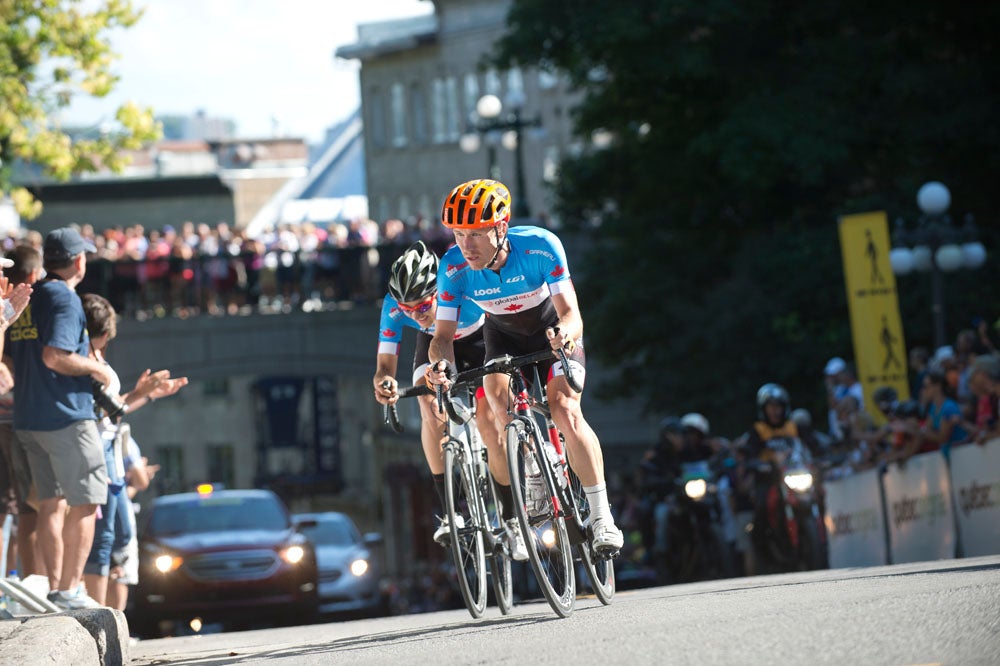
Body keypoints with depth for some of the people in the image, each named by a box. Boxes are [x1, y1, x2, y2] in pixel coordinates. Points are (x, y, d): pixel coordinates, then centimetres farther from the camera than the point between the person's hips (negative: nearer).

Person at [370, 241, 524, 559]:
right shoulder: (393, 308, -31)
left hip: (479, 339, -2)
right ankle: (448, 511, -15)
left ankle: (511, 520, -3)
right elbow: (385, 364, -26)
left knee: (488, 422, -16)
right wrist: (384, 382, -50)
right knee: (431, 409, -23)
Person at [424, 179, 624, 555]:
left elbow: (572, 314, -36)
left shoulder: (541, 247, -34)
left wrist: (566, 334, -59)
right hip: (504, 337, 3)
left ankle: (601, 516, -20)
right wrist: (441, 363, -48)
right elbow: (444, 334, -25)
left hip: (554, 331, -3)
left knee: (564, 409, -23)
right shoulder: (453, 268, -27)